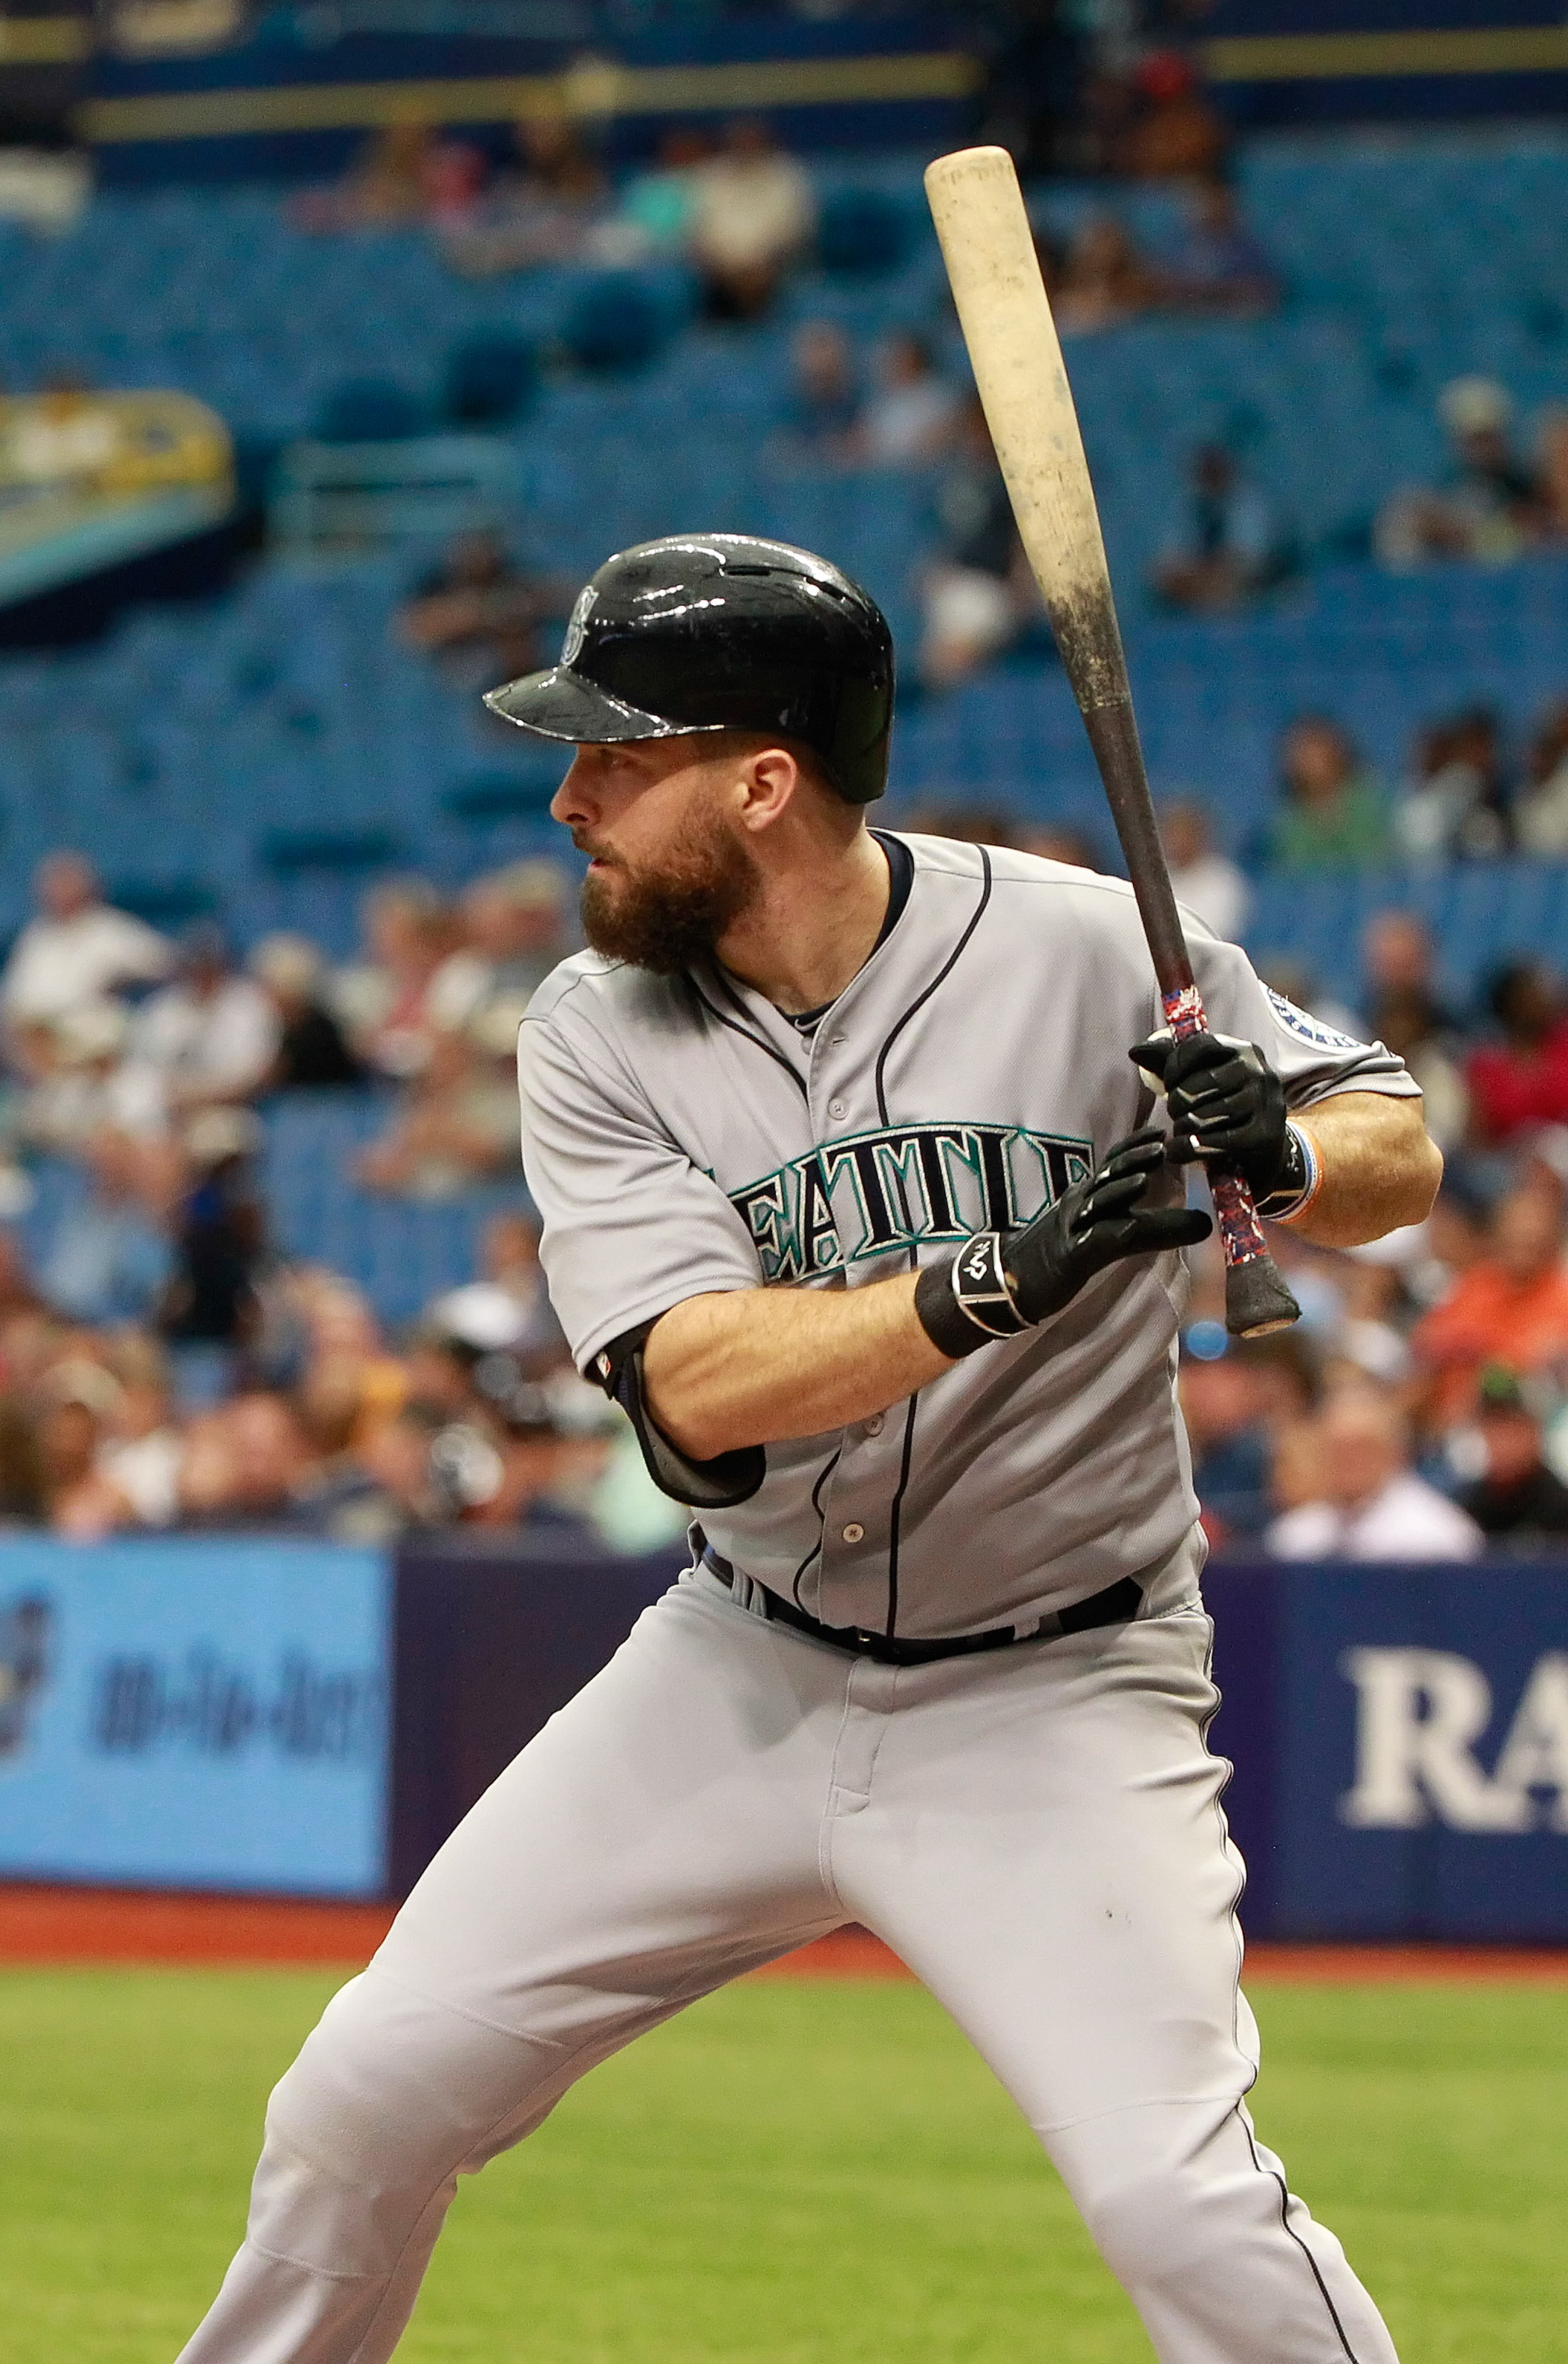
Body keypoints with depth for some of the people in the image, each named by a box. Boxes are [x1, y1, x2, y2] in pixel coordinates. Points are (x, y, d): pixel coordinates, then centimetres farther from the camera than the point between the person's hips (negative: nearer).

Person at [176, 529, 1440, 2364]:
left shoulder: (1086, 952, -12)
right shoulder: (597, 1039, -6)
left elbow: (1403, 1156, -4)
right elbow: (699, 1386, -20)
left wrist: (1278, 1155, -27)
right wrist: (998, 1281, -35)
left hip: (1053, 1698, -3)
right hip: (743, 1675, 3)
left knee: (1182, 2202, -20)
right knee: (369, 2091, 2)